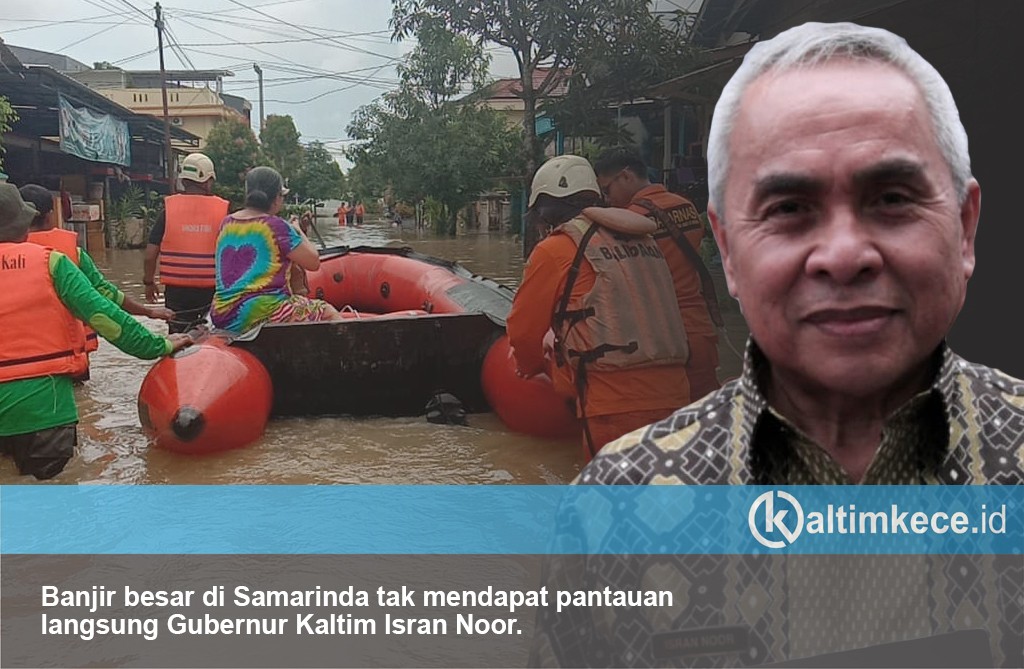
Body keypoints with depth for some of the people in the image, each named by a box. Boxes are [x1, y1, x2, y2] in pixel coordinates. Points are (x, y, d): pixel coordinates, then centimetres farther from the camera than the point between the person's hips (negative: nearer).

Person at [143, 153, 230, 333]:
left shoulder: (168, 209, -3)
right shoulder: (222, 210, -4)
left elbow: (151, 254, -2)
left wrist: (149, 282, 14)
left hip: (177, 290, 0)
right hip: (213, 290, 0)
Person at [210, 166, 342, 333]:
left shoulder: (227, 223, 12)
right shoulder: (276, 225, -9)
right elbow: (313, 262, -4)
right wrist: (299, 232, 13)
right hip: (261, 313, -8)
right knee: (328, 313, 4)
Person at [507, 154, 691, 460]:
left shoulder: (554, 250, -2)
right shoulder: (643, 239, 15)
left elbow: (523, 331, 4)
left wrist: (534, 366, 26)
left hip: (616, 407, -6)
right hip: (673, 392, 6)